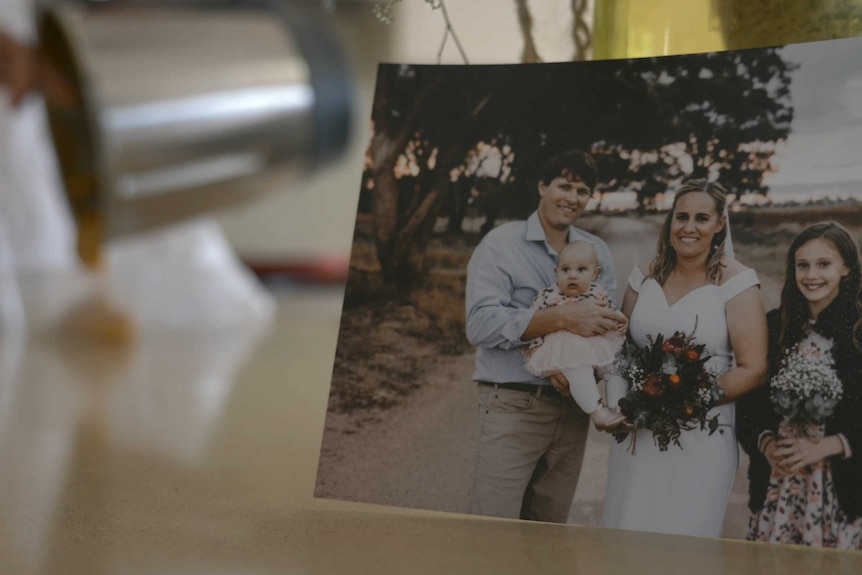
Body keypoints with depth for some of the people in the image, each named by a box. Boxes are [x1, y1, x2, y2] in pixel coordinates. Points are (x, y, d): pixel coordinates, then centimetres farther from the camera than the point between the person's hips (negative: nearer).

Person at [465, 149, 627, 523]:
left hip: (573, 407, 5)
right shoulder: (502, 244, -4)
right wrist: (562, 318, -24)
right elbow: (481, 324, -16)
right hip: (513, 407, -5)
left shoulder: (597, 253, 11)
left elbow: (608, 326, 7)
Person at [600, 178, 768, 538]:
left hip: (701, 438, -4)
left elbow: (752, 370, -8)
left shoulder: (735, 283, -3)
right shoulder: (645, 278, 10)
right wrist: (618, 407, -3)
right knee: (628, 532, 5)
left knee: (683, 541, -1)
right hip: (638, 435, 4)